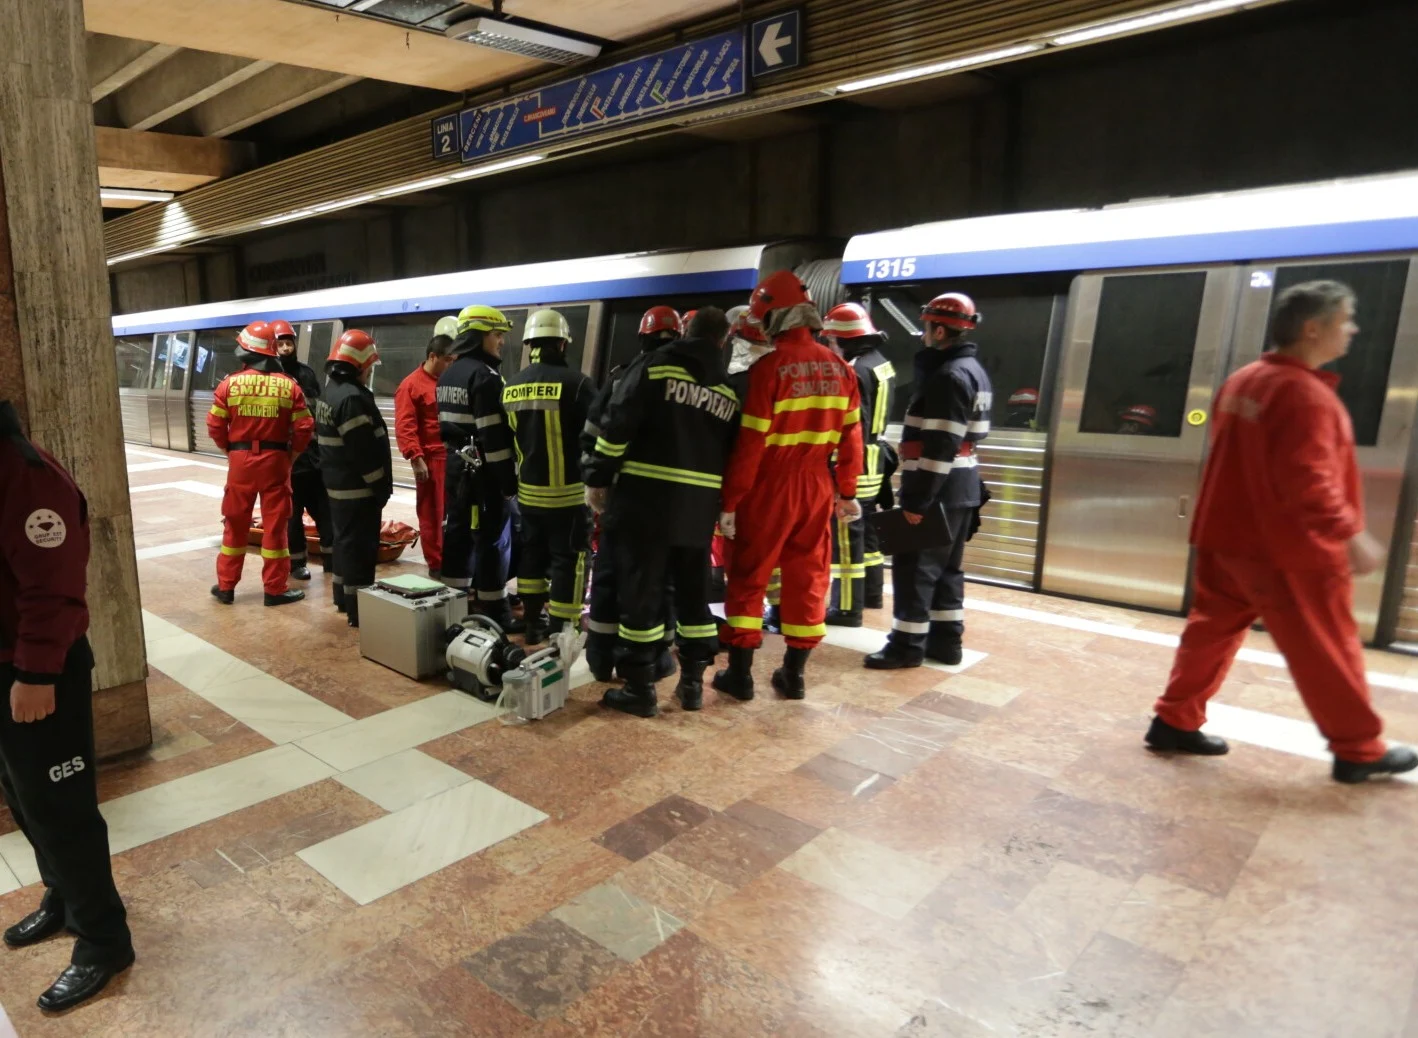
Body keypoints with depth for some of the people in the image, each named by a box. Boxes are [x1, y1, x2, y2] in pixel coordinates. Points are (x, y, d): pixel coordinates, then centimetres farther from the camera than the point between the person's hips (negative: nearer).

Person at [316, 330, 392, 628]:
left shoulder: (330, 392, 13)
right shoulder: (352, 397, -21)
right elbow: (364, 450, -24)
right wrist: (382, 485, -15)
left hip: (339, 484, 10)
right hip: (358, 488, -10)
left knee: (345, 541, 19)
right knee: (360, 547, -5)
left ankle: (344, 598, 30)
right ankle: (358, 609, 0)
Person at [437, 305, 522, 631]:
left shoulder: (448, 375, 14)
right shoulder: (484, 376, -16)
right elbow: (494, 435, -21)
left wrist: (455, 456, 21)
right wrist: (509, 478, -18)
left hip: (456, 466, 9)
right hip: (484, 470, -9)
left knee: (458, 531, 14)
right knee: (493, 539, -3)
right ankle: (494, 611, 2)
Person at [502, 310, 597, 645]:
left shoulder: (511, 386, 5)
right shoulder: (575, 382, -15)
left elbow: (506, 438, 12)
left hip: (527, 489, 6)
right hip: (566, 491, -6)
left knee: (532, 552, 17)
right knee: (567, 558, 1)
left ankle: (532, 624, 26)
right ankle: (560, 632, 4)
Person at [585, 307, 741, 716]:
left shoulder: (654, 364, -2)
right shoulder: (730, 391, 11)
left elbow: (617, 424, -9)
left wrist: (598, 477, -3)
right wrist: (728, 505, 20)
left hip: (645, 496, -4)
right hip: (700, 504, 4)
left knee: (641, 590, 2)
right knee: (693, 591, 15)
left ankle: (639, 688, 7)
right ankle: (692, 683, 22)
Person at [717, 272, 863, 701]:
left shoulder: (769, 368, -15)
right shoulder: (839, 367, 3)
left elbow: (751, 443, -16)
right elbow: (851, 436, 7)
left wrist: (731, 500, -9)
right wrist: (847, 491, 16)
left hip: (770, 488, -5)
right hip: (816, 487, 5)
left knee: (748, 577, 8)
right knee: (808, 578, 12)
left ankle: (740, 673, 13)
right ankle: (794, 674, 21)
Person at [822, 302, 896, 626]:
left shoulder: (856, 372, -18)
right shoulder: (882, 364, 12)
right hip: (873, 462, 10)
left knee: (846, 538, -4)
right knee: (866, 531, 20)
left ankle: (847, 608, 1)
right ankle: (872, 593, 32)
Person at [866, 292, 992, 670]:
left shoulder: (949, 376, -18)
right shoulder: (972, 370, 15)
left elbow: (940, 446, -23)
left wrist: (917, 499, -22)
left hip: (939, 489, -10)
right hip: (961, 487, 10)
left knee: (914, 566, -3)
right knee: (947, 566, 15)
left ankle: (908, 644, 5)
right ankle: (946, 640, 22)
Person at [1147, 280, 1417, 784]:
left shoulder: (1241, 381, 8)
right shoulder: (1307, 394, -21)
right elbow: (1309, 481, -27)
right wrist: (1351, 535, -21)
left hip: (1229, 536, 8)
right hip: (1289, 550, -8)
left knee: (1213, 628, 14)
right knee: (1327, 650, 7)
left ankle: (1175, 722, 18)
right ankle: (1359, 751, 23)